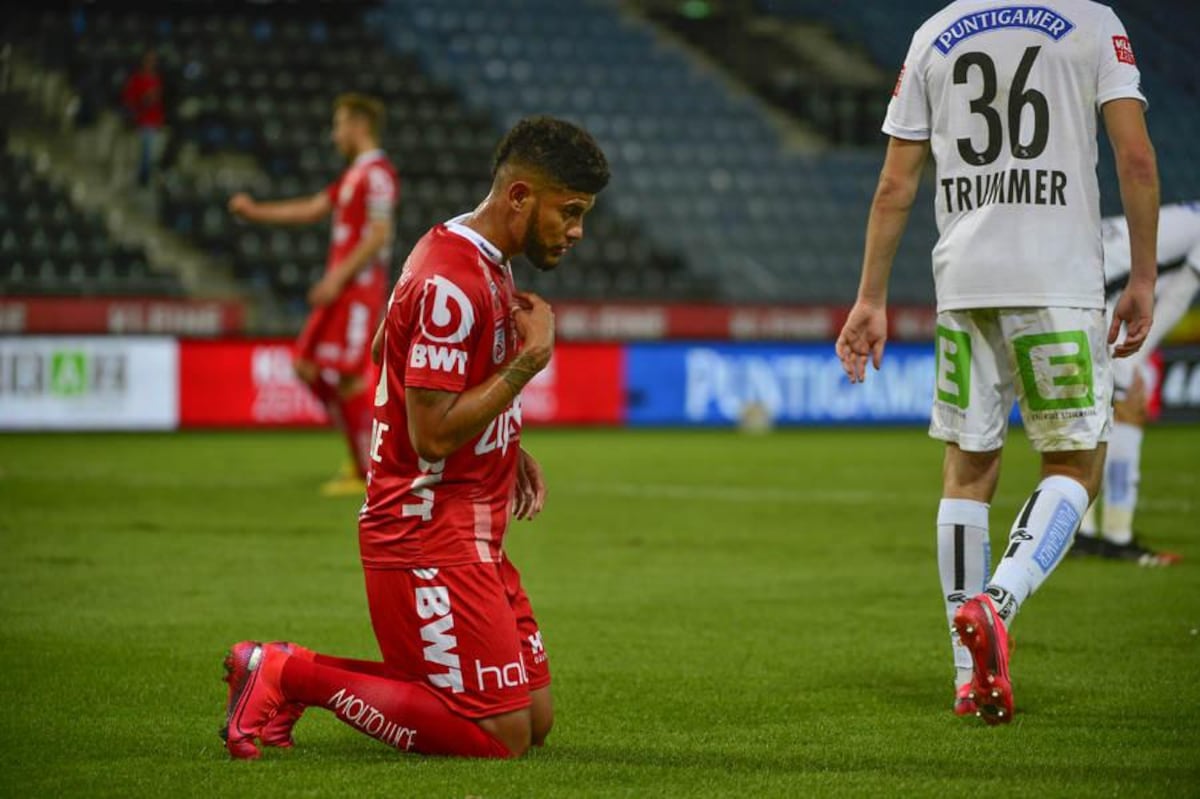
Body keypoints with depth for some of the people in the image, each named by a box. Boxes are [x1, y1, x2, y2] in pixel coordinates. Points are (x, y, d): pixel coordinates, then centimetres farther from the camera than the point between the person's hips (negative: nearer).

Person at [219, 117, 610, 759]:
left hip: (473, 536, 11)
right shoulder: (449, 283, -19)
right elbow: (433, 434, -23)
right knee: (502, 735, -12)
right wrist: (531, 357, -18)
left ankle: (292, 673, 13)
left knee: (536, 719, 9)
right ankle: (290, 675, -4)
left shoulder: (483, 264, 13)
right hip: (430, 537, -10)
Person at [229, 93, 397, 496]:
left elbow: (379, 236, -19)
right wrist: (255, 211, 23)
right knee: (309, 369, 8)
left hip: (359, 287, -10)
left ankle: (368, 472, -3)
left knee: (349, 379, -9)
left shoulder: (377, 173, -12)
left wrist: (338, 278, -21)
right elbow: (311, 209, 24)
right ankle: (363, 450, 13)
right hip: (340, 287, 10)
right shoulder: (354, 175, 19)